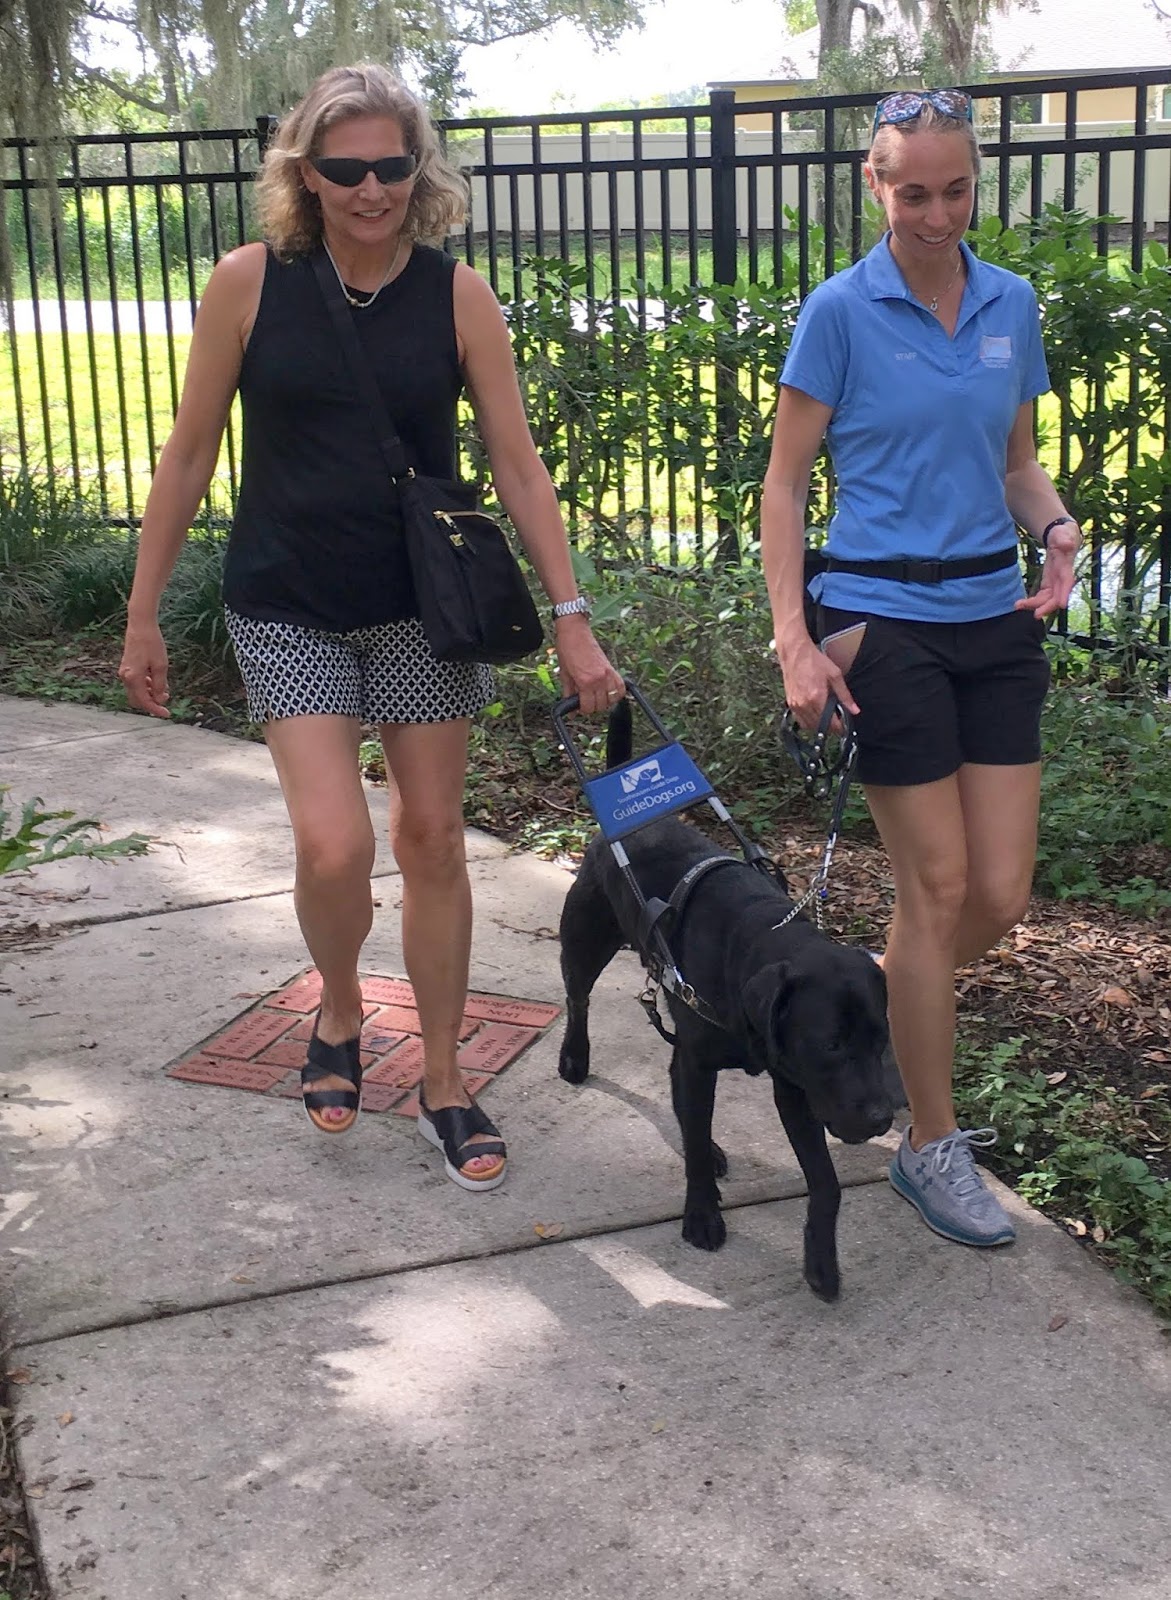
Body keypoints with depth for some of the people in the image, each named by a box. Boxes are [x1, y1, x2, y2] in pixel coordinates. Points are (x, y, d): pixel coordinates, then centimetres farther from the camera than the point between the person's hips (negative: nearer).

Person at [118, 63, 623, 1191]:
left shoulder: (457, 296, -5)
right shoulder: (250, 283, -7)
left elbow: (517, 464, -2)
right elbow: (188, 455, 0)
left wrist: (571, 621, -6)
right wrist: (143, 615, 1)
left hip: (427, 608, 1)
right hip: (289, 612, -1)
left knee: (432, 839, 7)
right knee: (333, 846, -14)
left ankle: (443, 1086, 24)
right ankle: (340, 1015, 20)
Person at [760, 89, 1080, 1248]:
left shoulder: (1013, 306, 9)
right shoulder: (842, 312, -5)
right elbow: (785, 480, -4)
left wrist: (1055, 527, -5)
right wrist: (794, 640, -12)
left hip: (997, 617, 5)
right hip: (884, 619, -5)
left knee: (1001, 895, 3)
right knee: (938, 886, -1)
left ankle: (873, 1006, 34)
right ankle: (932, 1146, 14)